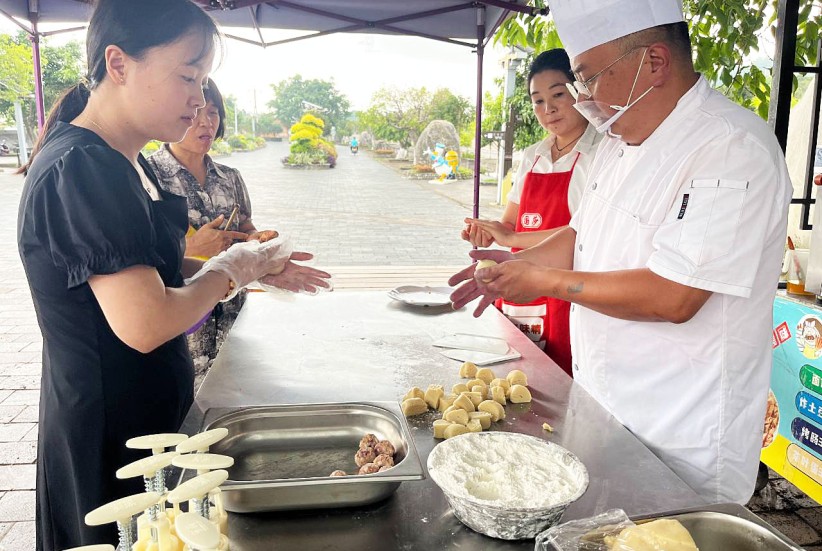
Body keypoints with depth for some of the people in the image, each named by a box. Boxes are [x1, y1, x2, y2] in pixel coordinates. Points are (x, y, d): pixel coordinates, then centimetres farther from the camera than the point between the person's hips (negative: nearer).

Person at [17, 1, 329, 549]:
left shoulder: (129, 164, 7)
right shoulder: (78, 170, -24)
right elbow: (144, 324, -30)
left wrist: (256, 269, 2)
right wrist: (230, 268, -14)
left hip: (152, 415, 9)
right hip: (107, 438, -9)